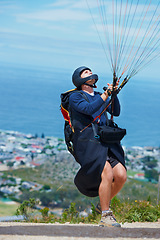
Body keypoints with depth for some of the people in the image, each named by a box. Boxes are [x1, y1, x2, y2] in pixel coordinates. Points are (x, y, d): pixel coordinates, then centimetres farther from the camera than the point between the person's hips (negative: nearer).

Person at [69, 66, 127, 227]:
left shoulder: (100, 96, 24)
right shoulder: (75, 97, 4)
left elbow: (116, 112, 11)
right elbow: (89, 109, -15)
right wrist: (105, 95, -12)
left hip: (106, 142, 6)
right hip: (87, 143, -6)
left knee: (121, 176, -9)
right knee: (107, 174, -23)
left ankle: (103, 205, 16)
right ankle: (105, 216, -11)